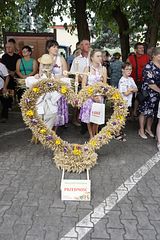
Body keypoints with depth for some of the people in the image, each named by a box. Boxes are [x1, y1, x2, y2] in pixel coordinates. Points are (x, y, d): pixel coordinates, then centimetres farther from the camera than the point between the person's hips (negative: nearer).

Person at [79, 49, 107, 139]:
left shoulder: (103, 69, 1)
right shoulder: (87, 68, -3)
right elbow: (83, 85, -5)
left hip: (99, 96, 1)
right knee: (88, 117, 3)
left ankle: (95, 136, 20)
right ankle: (91, 136, 17)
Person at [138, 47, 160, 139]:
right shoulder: (149, 67, -16)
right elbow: (150, 83, -19)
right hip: (149, 93, -7)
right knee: (145, 111, 6)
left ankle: (148, 129, 34)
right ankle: (141, 130, 22)